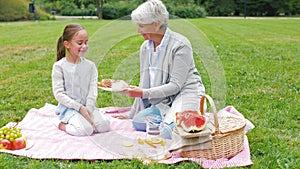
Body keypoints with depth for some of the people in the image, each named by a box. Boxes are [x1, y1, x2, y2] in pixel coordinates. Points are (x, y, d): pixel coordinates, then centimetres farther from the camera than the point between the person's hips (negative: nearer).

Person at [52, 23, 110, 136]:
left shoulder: (90, 66, 6)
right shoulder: (59, 66, -5)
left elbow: (93, 90, 1)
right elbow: (59, 93, -10)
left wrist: (89, 108, -15)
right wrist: (79, 107, -17)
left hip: (87, 106, 4)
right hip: (69, 107, -4)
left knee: (104, 125, -19)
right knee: (86, 130, -27)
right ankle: (61, 124, 0)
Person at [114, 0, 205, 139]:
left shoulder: (180, 45, -15)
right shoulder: (145, 47, 8)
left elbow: (175, 85, -18)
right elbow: (144, 84, 13)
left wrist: (144, 93, -24)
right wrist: (132, 113, 13)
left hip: (186, 94, -6)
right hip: (164, 100, 6)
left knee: (168, 133, -29)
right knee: (138, 122, -19)